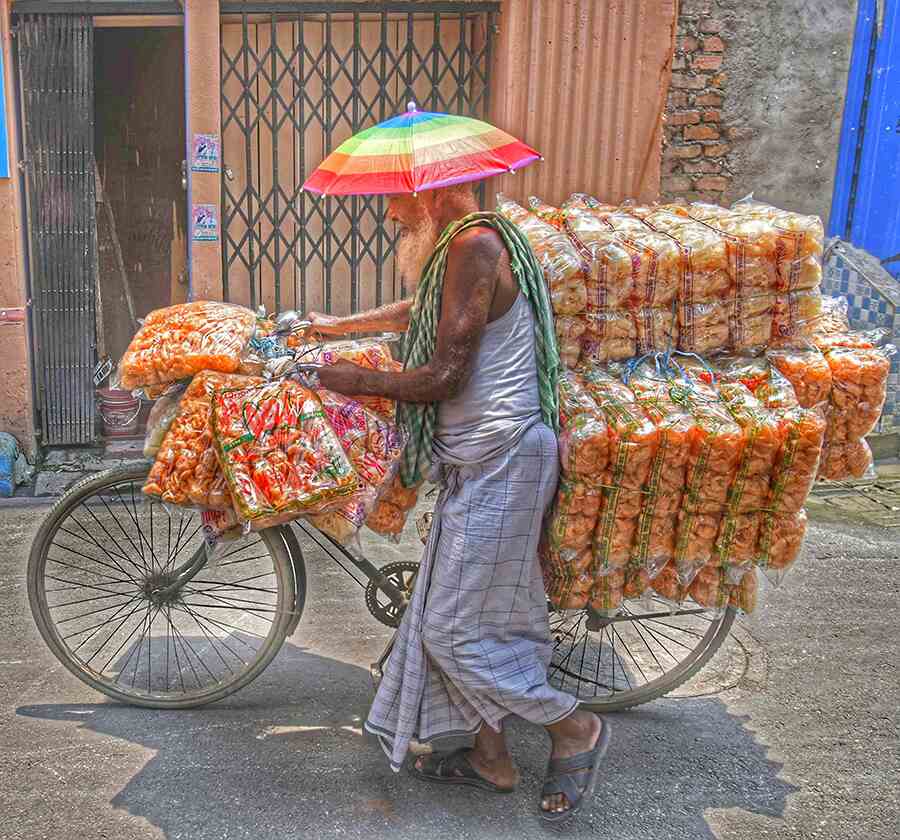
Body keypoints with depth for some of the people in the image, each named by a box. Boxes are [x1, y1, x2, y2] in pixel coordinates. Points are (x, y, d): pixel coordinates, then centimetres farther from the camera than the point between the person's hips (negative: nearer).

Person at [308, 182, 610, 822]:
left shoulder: (474, 243, -17)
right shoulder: (462, 243, 15)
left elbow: (444, 377, -21)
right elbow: (418, 312, 34)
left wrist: (360, 380, -7)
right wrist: (337, 325, 40)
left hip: (499, 462, -10)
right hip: (479, 460, 10)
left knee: (455, 627, -2)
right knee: (457, 616, 16)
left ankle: (576, 730, 15)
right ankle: (490, 758, 31)